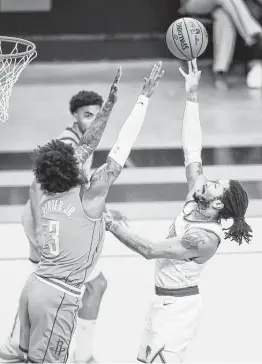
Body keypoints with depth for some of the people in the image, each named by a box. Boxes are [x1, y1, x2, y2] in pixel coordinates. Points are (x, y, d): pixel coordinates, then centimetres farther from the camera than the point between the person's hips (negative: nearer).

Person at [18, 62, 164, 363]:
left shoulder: (48, 195, 5)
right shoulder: (89, 196, -13)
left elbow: (85, 147, 13)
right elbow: (122, 147, -13)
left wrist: (108, 105, 16)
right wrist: (145, 97, -9)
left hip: (35, 285, 7)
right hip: (59, 296, -7)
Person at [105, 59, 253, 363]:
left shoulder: (204, 239, -27)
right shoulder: (196, 199, -5)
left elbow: (149, 250, -27)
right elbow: (192, 150, -3)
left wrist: (110, 224, -23)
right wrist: (192, 96, -6)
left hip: (177, 305, -9)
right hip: (165, 300, 9)